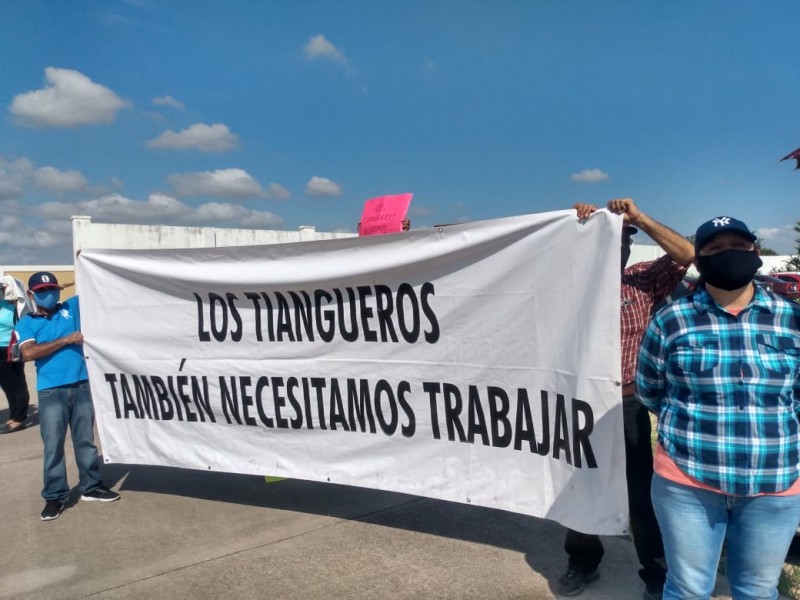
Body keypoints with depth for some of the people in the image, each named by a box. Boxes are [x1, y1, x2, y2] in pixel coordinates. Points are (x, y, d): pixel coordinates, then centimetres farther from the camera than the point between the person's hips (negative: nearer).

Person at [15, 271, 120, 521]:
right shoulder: (26, 323, 3)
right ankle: (54, 496, 17)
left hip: (81, 386, 2)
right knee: (53, 445, 4)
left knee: (85, 440, 12)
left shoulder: (71, 307, 9)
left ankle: (91, 486, 25)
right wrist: (66, 339, -15)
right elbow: (29, 353, -13)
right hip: (51, 392, -2)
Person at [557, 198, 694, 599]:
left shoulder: (644, 282, 2)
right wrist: (573, 223, -13)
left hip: (628, 404, -1)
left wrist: (639, 217, -11)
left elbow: (687, 254, -7)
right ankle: (583, 562, 36)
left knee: (641, 491, 10)